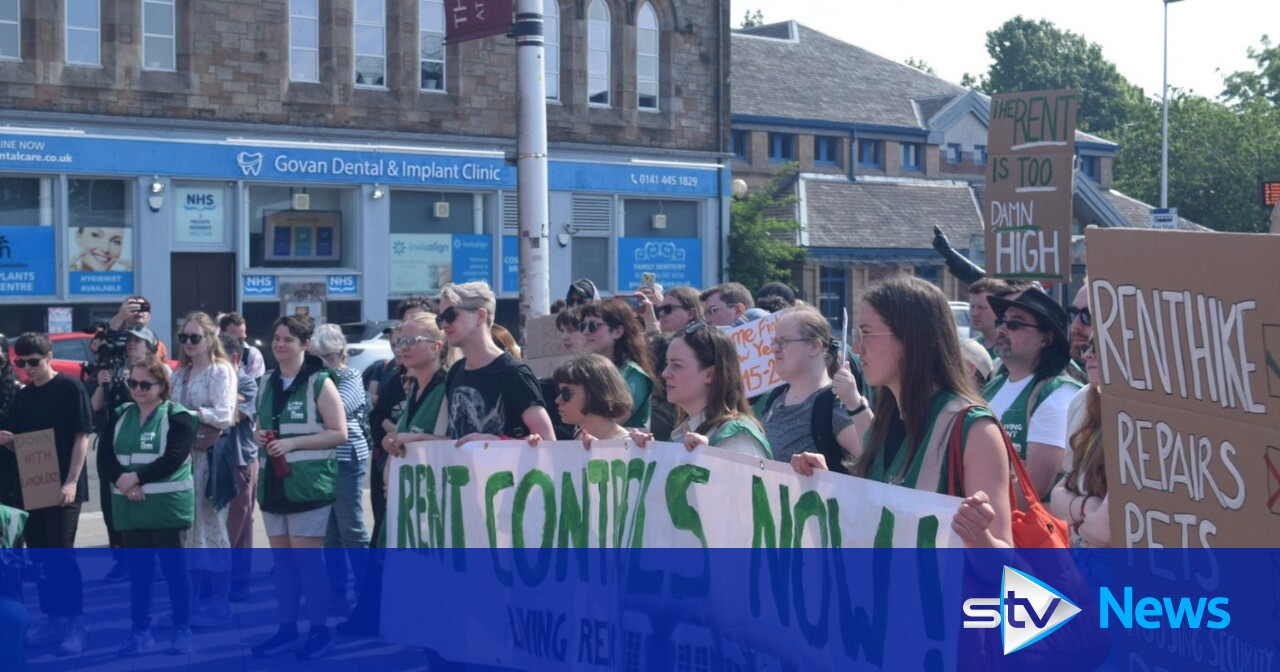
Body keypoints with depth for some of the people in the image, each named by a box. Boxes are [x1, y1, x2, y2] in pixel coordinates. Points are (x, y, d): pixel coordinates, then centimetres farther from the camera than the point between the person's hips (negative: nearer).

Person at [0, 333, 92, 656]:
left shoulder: (70, 388, -7)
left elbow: (82, 436, -10)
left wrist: (71, 481, -17)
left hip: (62, 487, -6)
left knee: (61, 555, -6)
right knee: (40, 556, 9)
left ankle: (74, 625, 0)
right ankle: (53, 620, 17)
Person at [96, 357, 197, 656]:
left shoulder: (178, 417, -5)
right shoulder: (120, 416, 12)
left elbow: (172, 459, -16)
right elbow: (104, 457, 3)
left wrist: (136, 477, -18)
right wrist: (120, 481, -14)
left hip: (168, 504, -5)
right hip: (130, 505, 5)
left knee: (174, 567, 1)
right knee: (138, 569, 9)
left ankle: (183, 631, 8)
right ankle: (141, 631, 15)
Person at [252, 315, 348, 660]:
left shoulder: (320, 382, -8)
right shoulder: (267, 382, 12)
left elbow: (339, 433, -12)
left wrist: (293, 442, -19)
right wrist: (259, 436, 0)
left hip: (308, 483, -6)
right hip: (273, 483, 7)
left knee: (307, 558, -4)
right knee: (281, 558, 11)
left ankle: (320, 631, 6)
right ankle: (287, 629, 20)